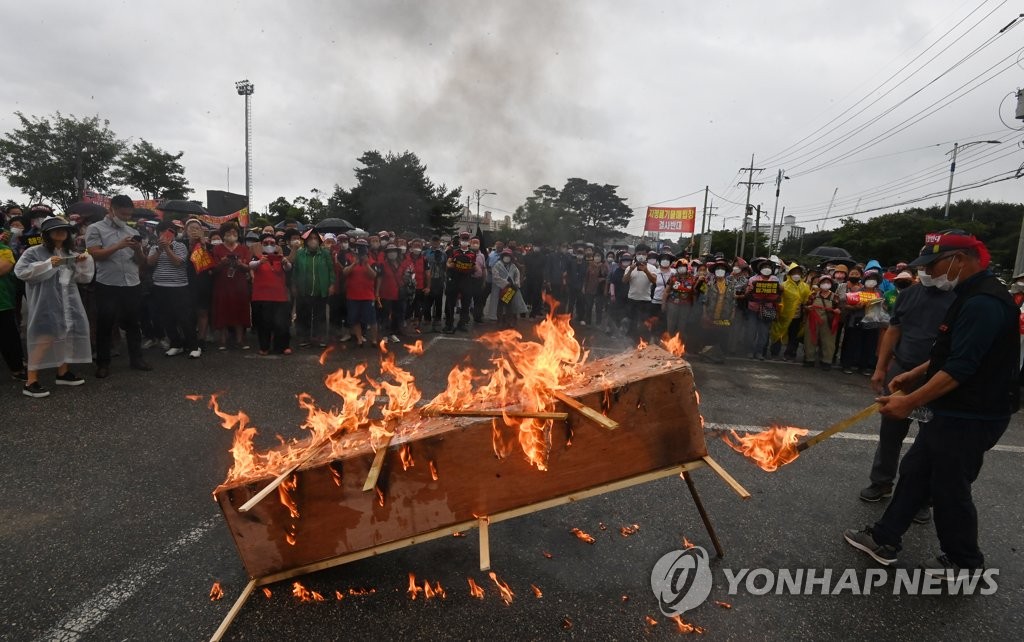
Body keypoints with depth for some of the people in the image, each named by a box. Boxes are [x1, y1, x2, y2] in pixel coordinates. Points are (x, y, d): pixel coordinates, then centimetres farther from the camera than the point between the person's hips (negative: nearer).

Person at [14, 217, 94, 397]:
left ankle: (63, 373, 27)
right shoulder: (34, 252, -5)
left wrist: (83, 263, -4)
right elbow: (20, 271, -15)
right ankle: (31, 381, -6)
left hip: (67, 303, 7)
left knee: (65, 336, 13)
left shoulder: (69, 254, 15)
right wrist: (48, 264, -20)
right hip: (46, 304, -7)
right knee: (44, 338, -12)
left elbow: (82, 278, 14)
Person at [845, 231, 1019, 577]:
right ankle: (884, 540, 25)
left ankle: (964, 561, 27)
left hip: (970, 418, -10)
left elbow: (960, 368, -27)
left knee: (950, 487, 6)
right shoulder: (971, 295, 11)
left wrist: (911, 402, -24)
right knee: (915, 472, 14)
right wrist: (914, 375, 13)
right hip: (953, 412, 10)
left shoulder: (984, 303, -23)